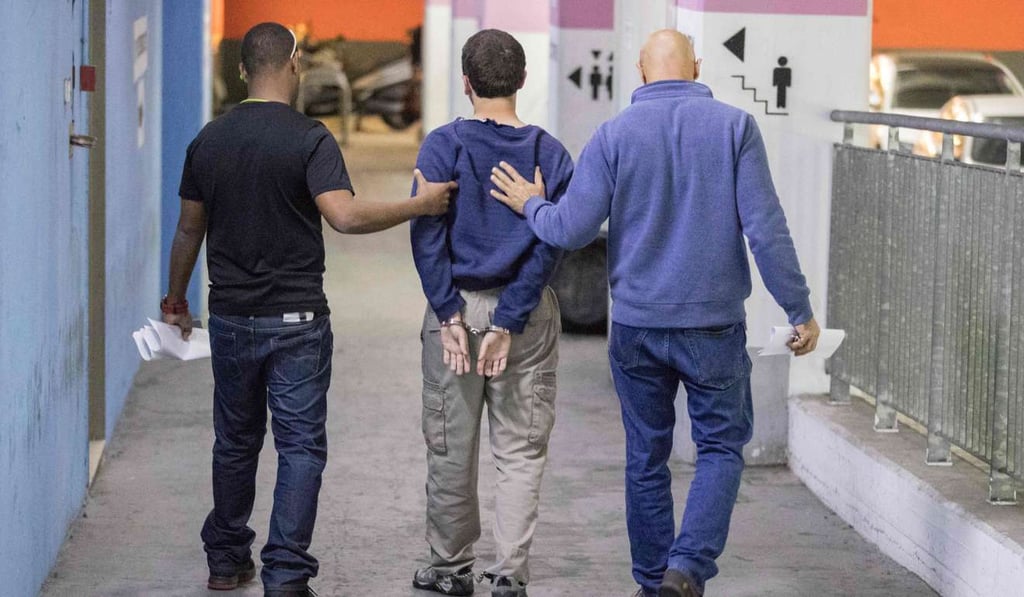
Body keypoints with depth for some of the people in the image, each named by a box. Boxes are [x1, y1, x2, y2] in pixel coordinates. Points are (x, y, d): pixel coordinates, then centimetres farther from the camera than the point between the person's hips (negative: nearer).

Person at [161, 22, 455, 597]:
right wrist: (420, 204, -15)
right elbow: (344, 215, -25)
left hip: (231, 318, 5)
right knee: (301, 447, 1)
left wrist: (176, 298, 24)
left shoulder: (210, 140, 4)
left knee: (236, 442, 17)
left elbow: (189, 230, 11)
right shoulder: (310, 138, -12)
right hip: (297, 322, -5)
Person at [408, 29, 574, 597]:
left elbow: (426, 234, -12)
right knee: (522, 450, 6)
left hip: (457, 306, -1)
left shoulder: (442, 146, -5)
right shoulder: (551, 154, -1)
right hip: (530, 314, 1)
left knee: (451, 447, 9)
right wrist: (508, 324, -9)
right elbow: (548, 245, -8)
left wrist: (451, 316, -11)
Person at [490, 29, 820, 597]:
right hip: (713, 322, -1)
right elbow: (766, 228, -9)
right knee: (721, 447, 10)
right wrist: (800, 311, -3)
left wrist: (531, 205, 15)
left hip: (637, 324, 2)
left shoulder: (614, 134, -3)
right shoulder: (735, 126, -5)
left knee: (646, 456, 15)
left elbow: (571, 228, -6)